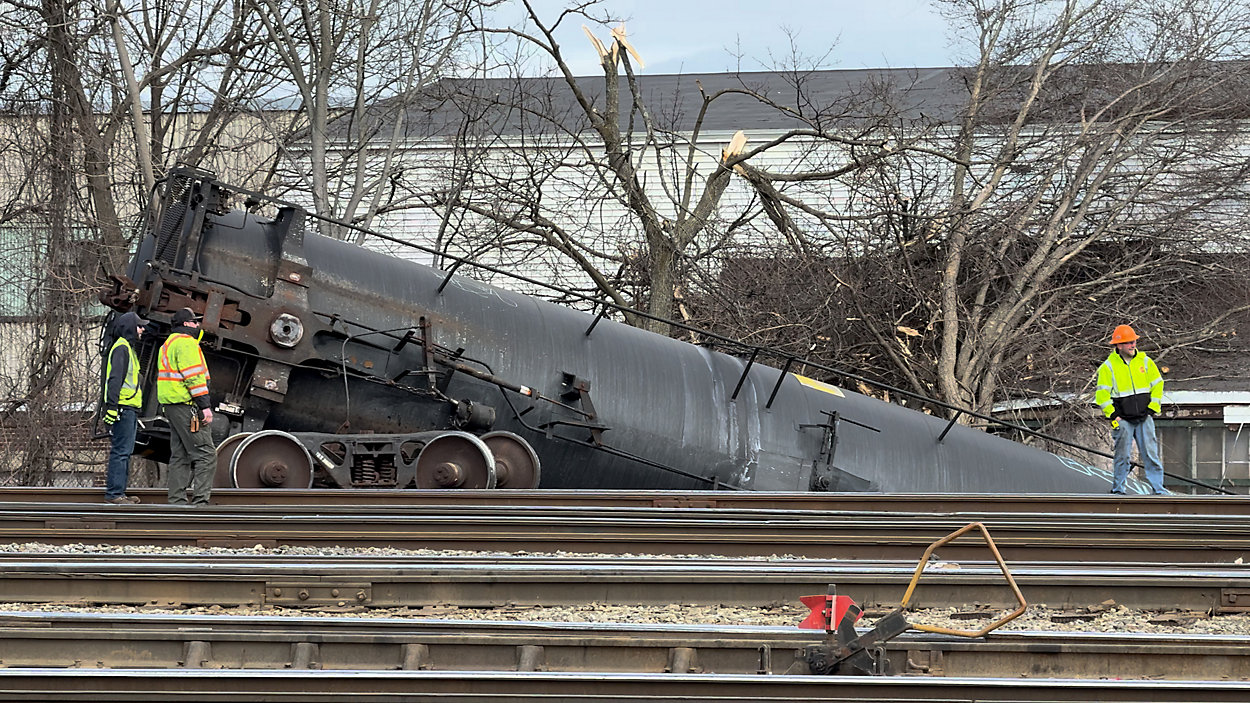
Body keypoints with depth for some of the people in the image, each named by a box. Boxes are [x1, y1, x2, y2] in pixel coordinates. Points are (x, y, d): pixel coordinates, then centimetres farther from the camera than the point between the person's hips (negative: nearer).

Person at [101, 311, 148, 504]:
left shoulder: (128, 348, 23)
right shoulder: (121, 348, -10)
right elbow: (114, 379, -18)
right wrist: (112, 407, -25)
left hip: (129, 409, 11)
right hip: (123, 408, -11)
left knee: (125, 451, 11)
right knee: (121, 451, -12)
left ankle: (119, 492, 13)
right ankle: (113, 493, -13)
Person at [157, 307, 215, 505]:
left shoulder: (168, 344, 23)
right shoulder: (186, 342, -10)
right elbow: (193, 377, -18)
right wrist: (205, 406, -19)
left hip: (171, 405, 11)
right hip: (187, 406, -11)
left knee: (180, 456, 12)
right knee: (205, 455, -11)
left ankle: (176, 500, 11)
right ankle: (200, 501, -17)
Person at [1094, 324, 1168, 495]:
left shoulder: (1144, 361, 5)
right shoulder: (1108, 366, -4)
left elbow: (1157, 384, 12)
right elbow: (1102, 394, -4)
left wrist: (1153, 409, 5)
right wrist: (1112, 415, -8)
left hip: (1144, 417, 2)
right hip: (1123, 419, -2)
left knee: (1151, 453, -2)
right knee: (1123, 455, 1)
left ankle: (1158, 489, 0)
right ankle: (1117, 489, 13)